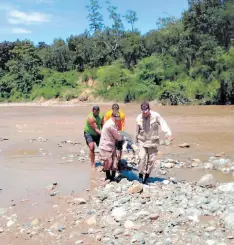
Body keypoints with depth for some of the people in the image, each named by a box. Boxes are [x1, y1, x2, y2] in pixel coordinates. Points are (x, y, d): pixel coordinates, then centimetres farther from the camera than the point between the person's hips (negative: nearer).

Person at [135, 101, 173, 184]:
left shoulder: (155, 116, -13)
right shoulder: (139, 118, -5)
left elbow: (163, 124, -22)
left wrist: (169, 133, -38)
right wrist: (136, 142, 17)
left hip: (153, 142, 0)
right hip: (142, 142, 1)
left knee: (151, 160, 4)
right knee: (142, 157, -14)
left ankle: (147, 175, 21)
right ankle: (141, 175, 1)